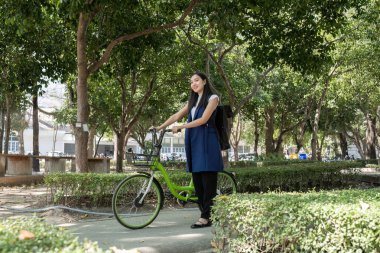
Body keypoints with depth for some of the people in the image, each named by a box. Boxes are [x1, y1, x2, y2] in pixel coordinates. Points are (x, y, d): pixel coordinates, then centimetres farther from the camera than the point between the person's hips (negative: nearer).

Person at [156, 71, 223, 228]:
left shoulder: (212, 98, -1)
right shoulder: (193, 100, 21)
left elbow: (203, 119, -12)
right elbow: (177, 116, 17)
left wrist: (180, 127, -14)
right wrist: (160, 127, 7)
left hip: (206, 142, -7)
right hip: (192, 142, 7)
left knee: (208, 181, -6)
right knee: (197, 181, 4)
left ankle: (205, 217, -5)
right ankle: (205, 214, 9)